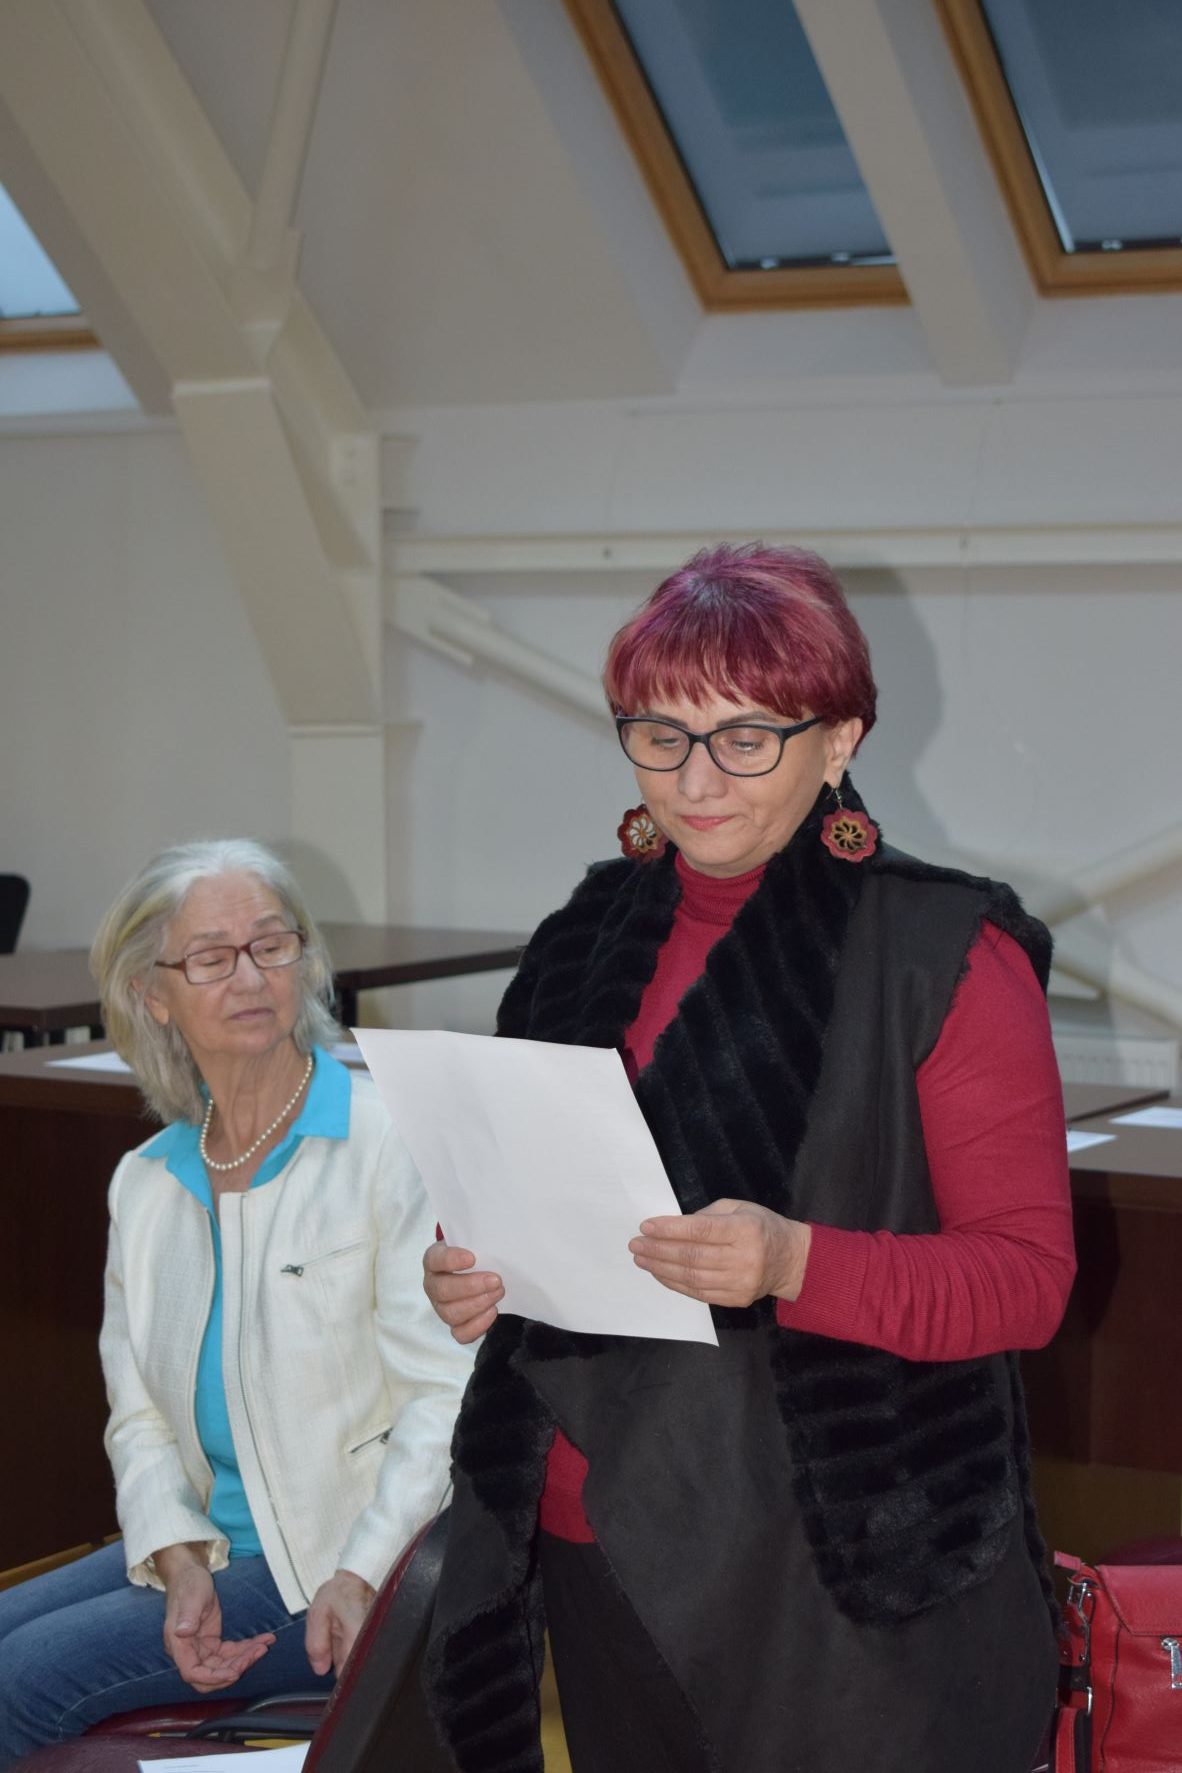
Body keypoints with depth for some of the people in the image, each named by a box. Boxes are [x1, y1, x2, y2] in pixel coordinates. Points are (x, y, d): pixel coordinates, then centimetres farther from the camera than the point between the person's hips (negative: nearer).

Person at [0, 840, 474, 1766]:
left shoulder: (391, 1141, -12)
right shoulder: (146, 1184, 9)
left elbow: (448, 1392, -15)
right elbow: (139, 1413, 8)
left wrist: (360, 1577, -23)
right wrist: (181, 1560, -10)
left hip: (339, 1560, -6)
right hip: (212, 1543, 7)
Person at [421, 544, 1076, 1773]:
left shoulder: (944, 957, -7)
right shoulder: (582, 949, 10)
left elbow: (1029, 1275, -10)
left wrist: (795, 1264, -25)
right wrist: (470, 1279, -1)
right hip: (600, 1563, 5)